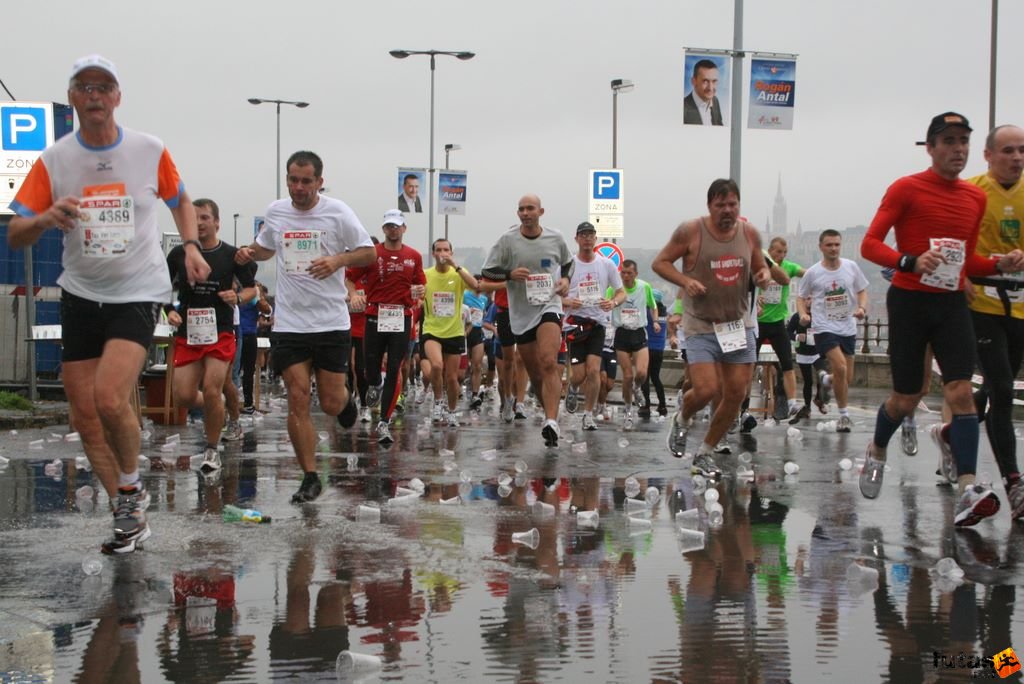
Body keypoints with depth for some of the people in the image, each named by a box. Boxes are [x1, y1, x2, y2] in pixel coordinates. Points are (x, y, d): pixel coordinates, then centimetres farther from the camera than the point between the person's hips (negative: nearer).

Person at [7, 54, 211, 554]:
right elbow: (14, 236, -5)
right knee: (84, 414, 2)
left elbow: (180, 201, 16)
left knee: (109, 398, -22)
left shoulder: (150, 151, -4)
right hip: (81, 293, 3)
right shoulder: (54, 160, -2)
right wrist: (45, 218, -26)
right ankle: (130, 515, 17)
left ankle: (131, 484, 5)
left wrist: (191, 245, 0)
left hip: (139, 292, -3)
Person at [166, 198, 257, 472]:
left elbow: (251, 288, 8)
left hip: (220, 333, -2)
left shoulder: (232, 255, -1)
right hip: (187, 333, 2)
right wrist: (170, 311, -4)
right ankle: (216, 408, 30)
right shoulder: (179, 253, 3)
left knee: (211, 390, -13)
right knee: (183, 396, -5)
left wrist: (237, 297, -13)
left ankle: (212, 450, 6)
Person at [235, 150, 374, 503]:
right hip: (289, 324, 2)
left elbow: (368, 252, -1)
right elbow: (266, 247, 24)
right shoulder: (275, 211, 5)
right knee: (298, 399, -5)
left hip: (332, 322, -2)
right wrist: (249, 252, 1)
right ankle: (310, 478, 4)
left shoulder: (337, 212, -5)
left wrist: (338, 260, -20)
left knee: (331, 404, 1)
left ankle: (345, 397, 39)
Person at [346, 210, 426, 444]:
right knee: (371, 363, 1)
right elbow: (349, 278, 7)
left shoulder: (414, 256, 9)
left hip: (402, 318, 1)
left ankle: (384, 422, -1)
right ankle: (374, 385, 41)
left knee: (395, 371, -5)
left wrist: (418, 292, -5)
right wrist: (354, 295, -11)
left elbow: (420, 285, 18)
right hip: (375, 316, -1)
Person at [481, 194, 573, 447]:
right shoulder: (507, 240, -1)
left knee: (548, 363, -23)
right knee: (535, 373, 10)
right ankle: (550, 413, 31)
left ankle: (551, 422, -31)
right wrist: (510, 274, -15)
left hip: (549, 306, -2)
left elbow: (568, 263, 22)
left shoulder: (555, 238, 3)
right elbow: (487, 271, 2)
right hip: (520, 313, 2)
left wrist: (566, 279, 2)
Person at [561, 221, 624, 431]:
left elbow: (621, 292, 11)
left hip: (598, 322, 1)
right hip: (575, 322, -1)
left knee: (594, 370, -11)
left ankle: (588, 415, 3)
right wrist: (566, 302, -17)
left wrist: (613, 302, -11)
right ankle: (572, 389, 33)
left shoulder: (607, 264, 6)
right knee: (579, 374, -5)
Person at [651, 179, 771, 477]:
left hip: (740, 324, 5)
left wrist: (763, 275, -7)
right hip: (701, 326, -4)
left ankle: (705, 453, 21)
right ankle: (682, 418, 20)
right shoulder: (691, 231, -10)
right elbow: (659, 262, -2)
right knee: (706, 390, -17)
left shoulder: (750, 233, 2)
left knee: (736, 394, 2)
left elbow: (760, 267, 17)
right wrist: (685, 281, -18)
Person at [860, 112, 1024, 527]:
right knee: (905, 399, 4)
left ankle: (968, 491, -19)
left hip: (952, 304, 4)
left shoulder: (976, 198, 10)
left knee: (960, 391, -13)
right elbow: (870, 245, -10)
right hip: (909, 301, -4)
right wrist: (910, 262, -27)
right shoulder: (906, 189, -6)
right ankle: (876, 454, 36)